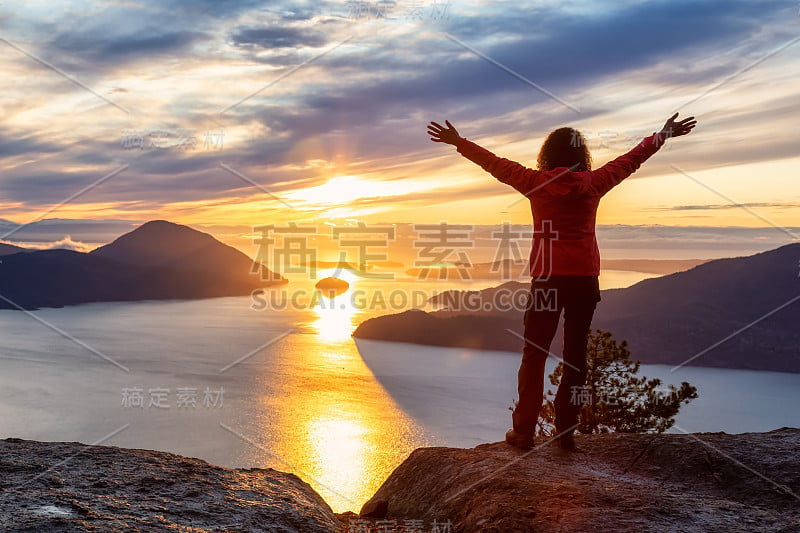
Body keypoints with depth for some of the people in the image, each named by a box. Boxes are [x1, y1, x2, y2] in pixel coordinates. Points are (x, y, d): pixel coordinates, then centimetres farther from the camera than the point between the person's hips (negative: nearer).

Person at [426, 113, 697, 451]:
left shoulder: (536, 182, 1)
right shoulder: (593, 183, 4)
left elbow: (496, 164, 9)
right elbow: (631, 160, 17)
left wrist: (459, 142, 20)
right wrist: (663, 135, 32)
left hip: (546, 278, -1)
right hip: (585, 277, 1)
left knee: (534, 354, 5)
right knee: (576, 354, 8)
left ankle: (524, 432, 4)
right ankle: (566, 432, 10)